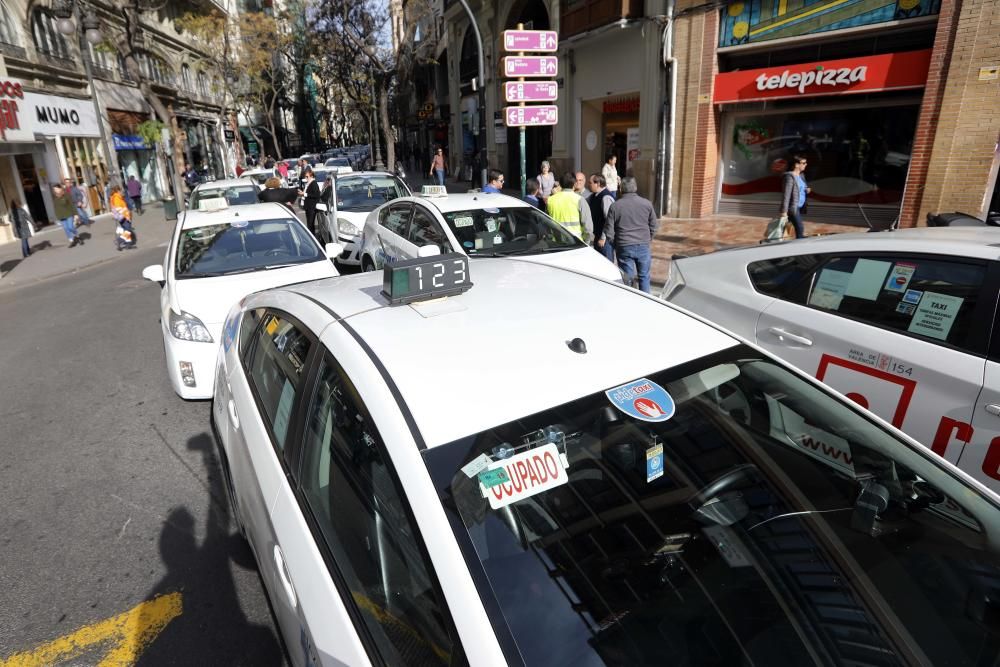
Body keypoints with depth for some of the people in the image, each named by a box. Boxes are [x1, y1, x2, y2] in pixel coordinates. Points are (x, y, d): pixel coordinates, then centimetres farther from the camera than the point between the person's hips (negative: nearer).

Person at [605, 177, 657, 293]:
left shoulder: (615, 206, -4)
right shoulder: (646, 203, 0)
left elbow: (609, 231, -3)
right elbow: (654, 226, 6)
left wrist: (615, 245, 12)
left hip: (624, 247, -1)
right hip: (644, 246, 1)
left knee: (626, 278, 8)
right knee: (644, 277, 14)